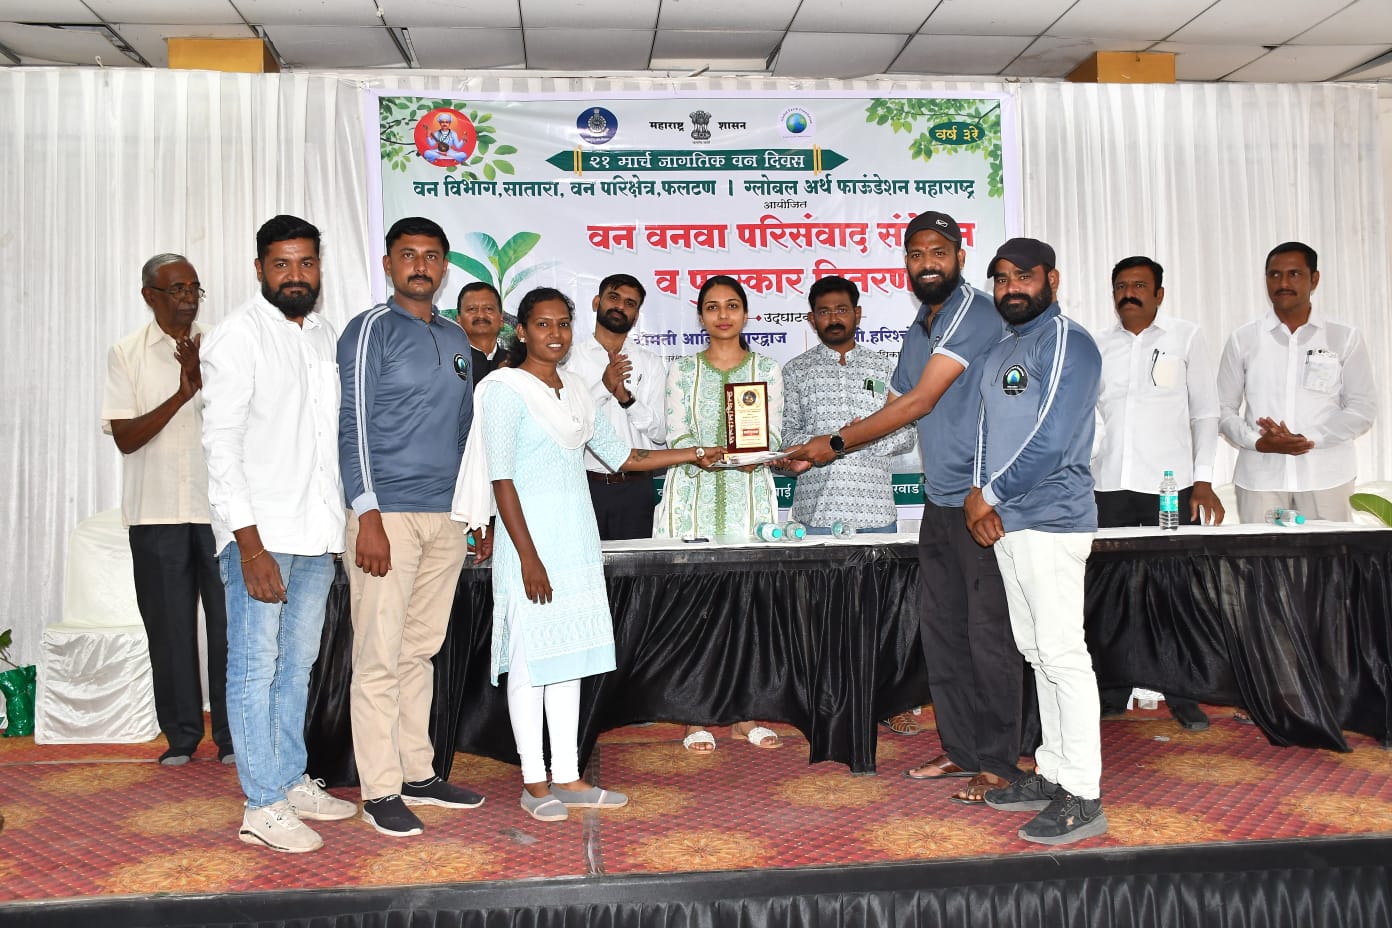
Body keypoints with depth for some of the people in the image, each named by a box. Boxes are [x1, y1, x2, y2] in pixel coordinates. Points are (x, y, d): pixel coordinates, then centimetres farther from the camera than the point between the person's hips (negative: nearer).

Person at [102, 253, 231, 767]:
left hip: (219, 507, 0)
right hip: (156, 511, 1)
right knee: (169, 626, 6)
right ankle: (182, 734, 19)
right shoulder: (126, 353, 5)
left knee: (228, 621, 0)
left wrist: (202, 381, -18)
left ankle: (232, 733, 12)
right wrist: (181, 395, -14)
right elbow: (125, 436, -3)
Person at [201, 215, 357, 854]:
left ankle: (291, 781, 28)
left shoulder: (325, 335, 13)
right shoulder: (239, 336, -8)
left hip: (317, 531, 7)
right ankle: (263, 806, 8)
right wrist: (251, 544, -20)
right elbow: (221, 446, -13)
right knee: (256, 667, -1)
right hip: (259, 533, -7)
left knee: (298, 663, 15)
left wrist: (344, 521, 14)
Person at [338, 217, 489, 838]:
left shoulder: (456, 339, 17)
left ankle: (417, 774, 22)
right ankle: (380, 791, 5)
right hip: (388, 516, -6)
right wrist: (369, 517, -17)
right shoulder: (372, 330, -2)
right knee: (380, 657, -3)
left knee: (421, 651, 13)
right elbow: (351, 428, -9)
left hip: (446, 518, 6)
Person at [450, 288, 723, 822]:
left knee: (569, 656, 10)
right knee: (530, 659, 0)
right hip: (532, 540, -7)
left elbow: (620, 456, 18)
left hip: (577, 541, 7)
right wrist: (528, 556, -17)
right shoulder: (505, 388, -8)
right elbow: (502, 479, -13)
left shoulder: (574, 390, 14)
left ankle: (567, 778, 19)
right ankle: (534, 783, 11)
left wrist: (692, 454, 15)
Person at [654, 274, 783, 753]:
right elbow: (676, 435, 2)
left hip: (749, 493, 1)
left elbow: (773, 433, 4)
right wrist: (705, 454, -18)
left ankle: (743, 716, 8)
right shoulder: (682, 370, 11)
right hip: (693, 494, 0)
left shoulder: (767, 369, 12)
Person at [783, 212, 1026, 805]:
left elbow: (919, 402, -16)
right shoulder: (917, 331, 17)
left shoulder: (974, 312, -11)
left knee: (988, 633, -3)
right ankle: (960, 747, 24)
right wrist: (815, 453, 13)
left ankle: (999, 762, 9)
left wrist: (837, 442, -11)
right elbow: (900, 409, 21)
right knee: (941, 628, 12)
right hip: (940, 501, 9)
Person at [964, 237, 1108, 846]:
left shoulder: (1066, 342, -9)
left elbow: (1051, 440, -17)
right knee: (1038, 653, 14)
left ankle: (1083, 797, 1)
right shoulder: (999, 351, 19)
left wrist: (992, 495, -10)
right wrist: (975, 494, 3)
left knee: (1063, 655, -6)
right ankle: (1052, 774, 25)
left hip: (1051, 521, -9)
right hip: (1005, 522, 9)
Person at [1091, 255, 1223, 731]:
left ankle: (1182, 696, 12)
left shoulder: (1186, 337, 7)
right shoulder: (1097, 348, 12)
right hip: (1111, 486, 2)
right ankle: (1113, 693, 13)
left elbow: (1205, 413, 5)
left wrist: (1204, 481, -3)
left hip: (1171, 486, -2)